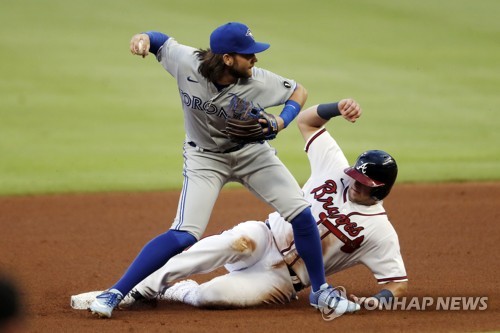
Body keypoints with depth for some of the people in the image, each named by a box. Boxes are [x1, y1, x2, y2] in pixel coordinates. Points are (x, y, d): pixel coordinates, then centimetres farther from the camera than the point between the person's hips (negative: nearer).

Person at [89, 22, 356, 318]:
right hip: (206, 157, -2)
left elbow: (299, 92, -8)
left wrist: (280, 124, -25)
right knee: (184, 235, -19)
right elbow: (160, 40, -6)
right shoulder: (186, 62, -26)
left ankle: (321, 291, 14)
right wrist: (144, 38, -30)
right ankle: (114, 294, -12)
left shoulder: (258, 82, -25)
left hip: (252, 152, 2)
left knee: (302, 214, -8)